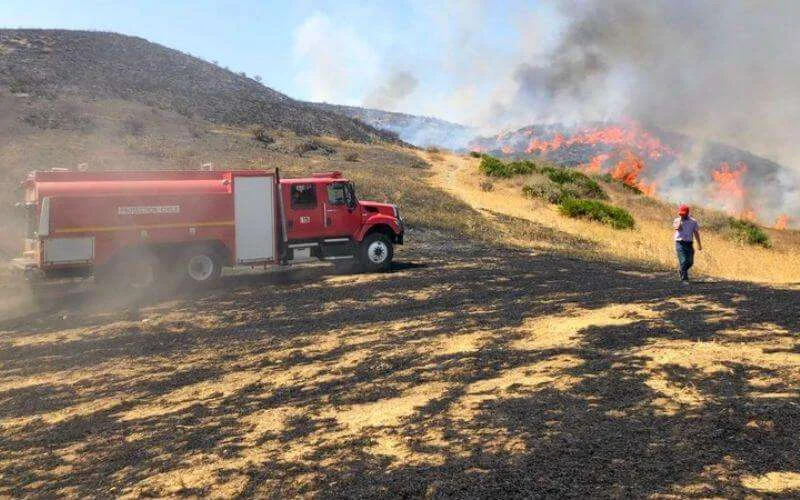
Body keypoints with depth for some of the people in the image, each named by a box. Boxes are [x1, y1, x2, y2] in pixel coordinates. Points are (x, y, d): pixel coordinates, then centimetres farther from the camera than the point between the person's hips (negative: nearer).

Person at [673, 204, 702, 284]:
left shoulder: (693, 222, 6)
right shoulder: (677, 220, 2)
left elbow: (696, 233, 9)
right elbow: (676, 228, -19)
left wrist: (699, 244, 7)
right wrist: (680, 219, -16)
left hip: (689, 244, 3)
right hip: (680, 243, -3)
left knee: (690, 262, 6)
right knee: (683, 261, -13)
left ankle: (682, 271, 34)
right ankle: (684, 279, -10)